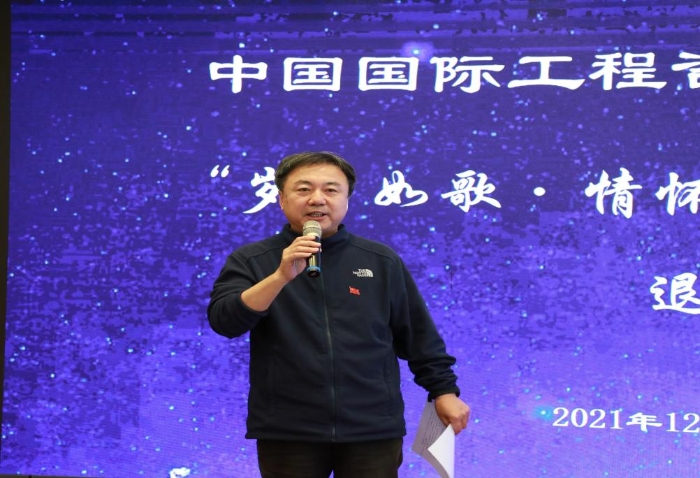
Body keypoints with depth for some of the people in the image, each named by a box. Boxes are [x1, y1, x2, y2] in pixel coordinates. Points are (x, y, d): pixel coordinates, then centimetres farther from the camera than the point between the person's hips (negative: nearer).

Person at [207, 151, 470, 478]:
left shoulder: (383, 261, 6)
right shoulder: (250, 261, 2)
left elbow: (419, 336, 13)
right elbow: (224, 321, -13)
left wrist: (443, 389, 10)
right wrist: (282, 276, -23)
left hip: (372, 430, 1)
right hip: (287, 432, -1)